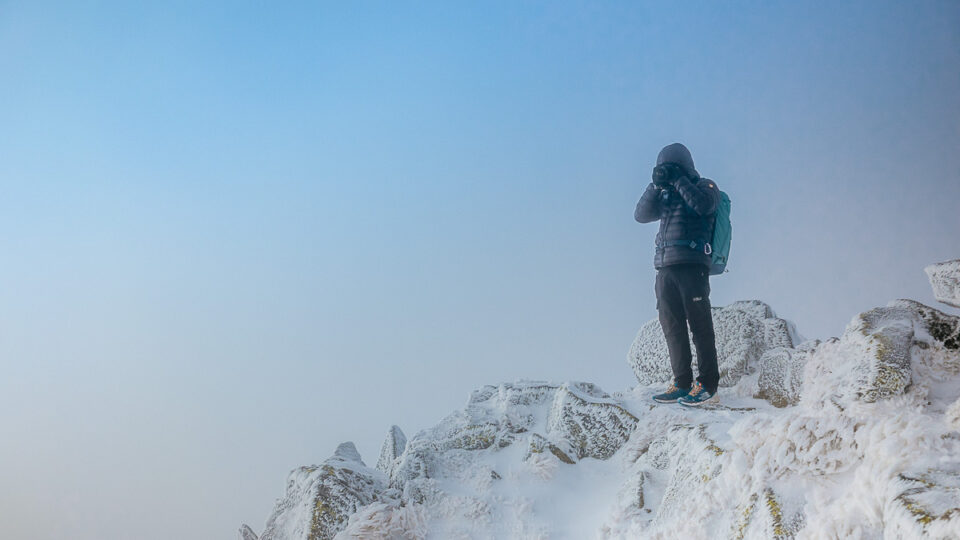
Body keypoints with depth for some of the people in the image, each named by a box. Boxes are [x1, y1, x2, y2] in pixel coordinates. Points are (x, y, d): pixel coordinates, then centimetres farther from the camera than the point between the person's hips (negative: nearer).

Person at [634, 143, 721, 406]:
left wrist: (679, 180, -8)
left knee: (699, 324, -6)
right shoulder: (665, 194, 23)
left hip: (691, 265, -6)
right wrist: (656, 185, 1)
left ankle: (708, 384, -2)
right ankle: (682, 383, 7)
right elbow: (641, 215, 10)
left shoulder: (705, 186, 7)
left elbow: (704, 205, -15)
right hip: (664, 267, 6)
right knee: (672, 327, 3)